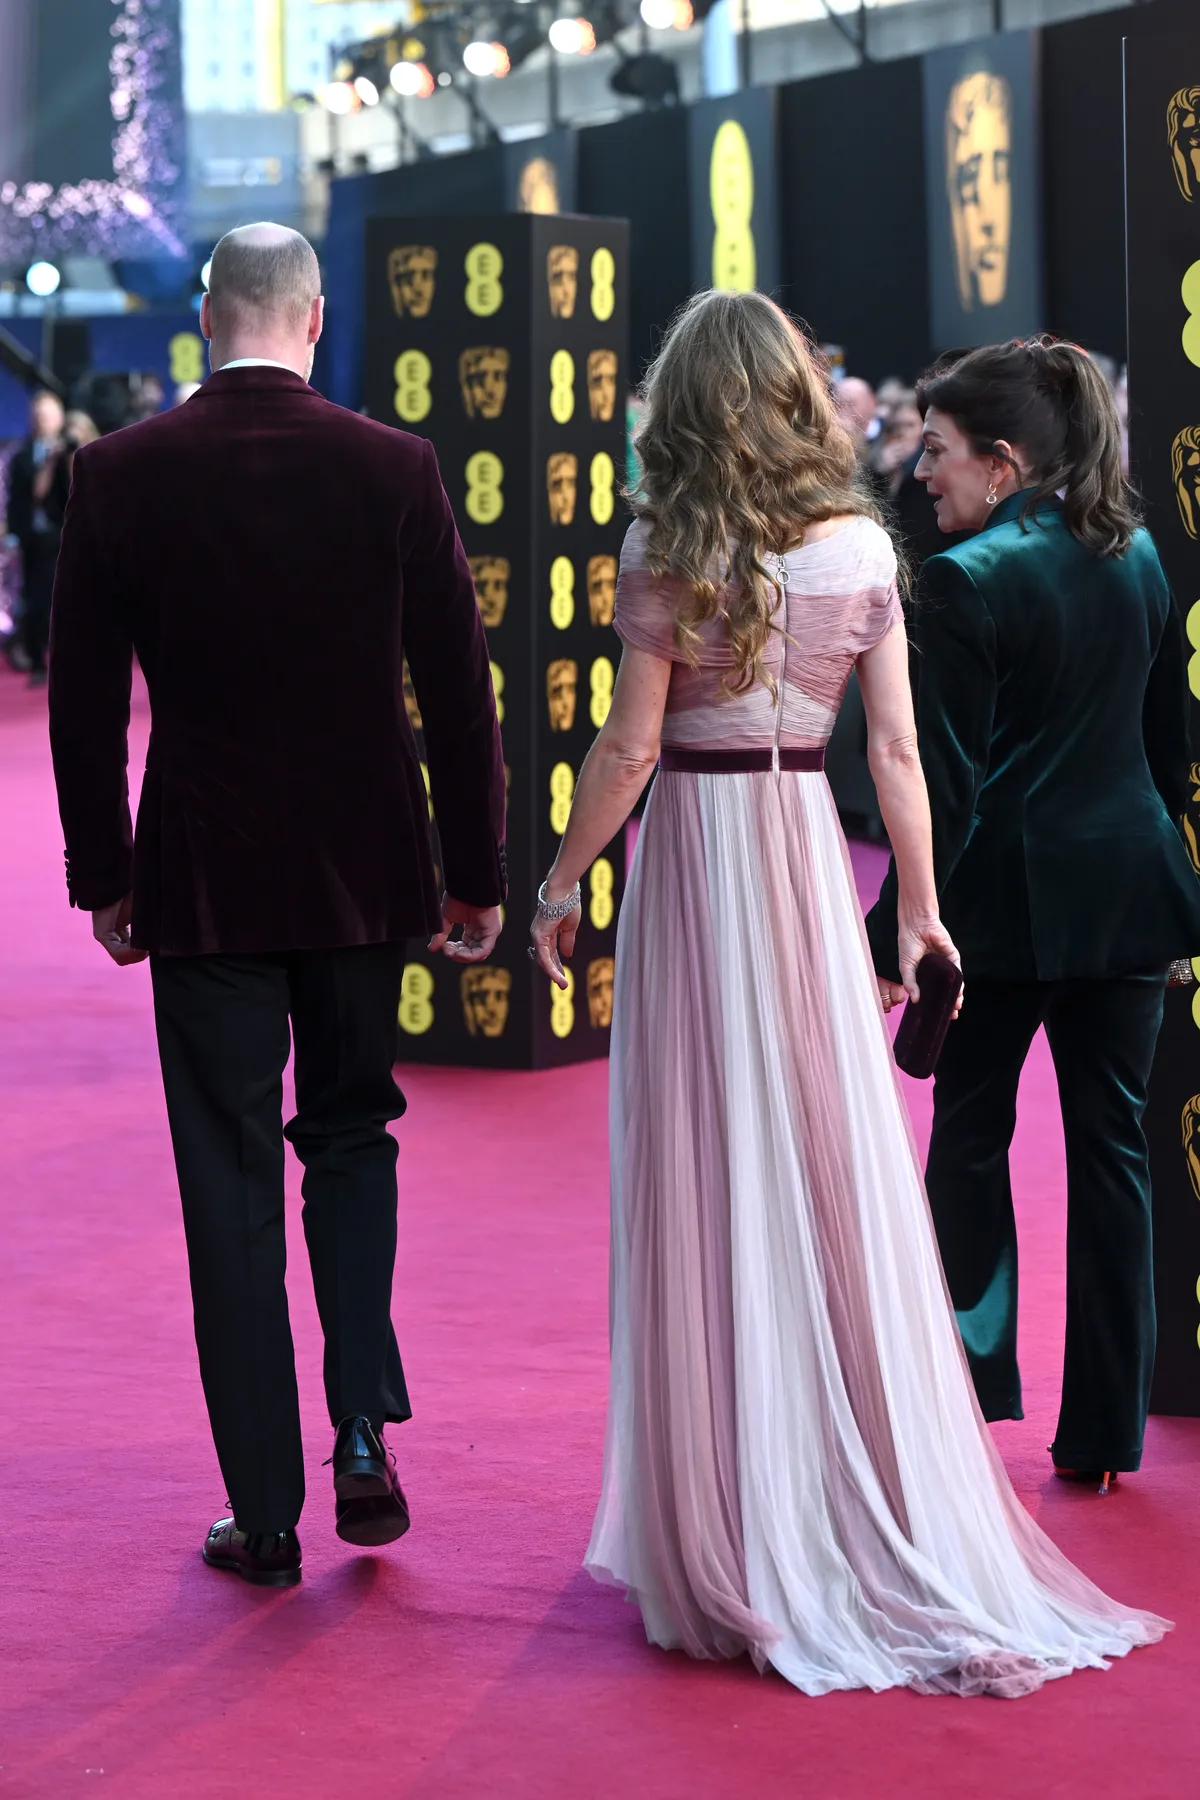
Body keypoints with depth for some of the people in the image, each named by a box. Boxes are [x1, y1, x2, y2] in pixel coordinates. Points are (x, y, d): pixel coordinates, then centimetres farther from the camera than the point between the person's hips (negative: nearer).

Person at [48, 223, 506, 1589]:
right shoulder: (394, 469, -5)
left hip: (202, 881, -1)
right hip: (362, 869, 1)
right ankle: (364, 1434, 6)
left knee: (231, 1182, 6)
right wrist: (477, 874, 6)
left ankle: (265, 1513, 9)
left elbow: (84, 698, -2)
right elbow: (458, 687, -3)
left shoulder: (119, 475, -6)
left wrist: (104, 874, 9)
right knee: (351, 1137, 20)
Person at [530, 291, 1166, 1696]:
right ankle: (878, 1516, 14)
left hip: (694, 849, -3)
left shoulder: (666, 550, -8)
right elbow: (896, 751, 2)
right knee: (838, 1165, 9)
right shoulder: (862, 549, 1)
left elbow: (630, 745, -9)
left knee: (709, 1173, 4)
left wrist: (562, 880, 1)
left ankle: (732, 1529, 11)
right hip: (809, 850, 3)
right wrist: (920, 908, 9)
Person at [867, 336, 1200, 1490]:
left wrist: (892, 932, -11)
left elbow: (949, 784, -15)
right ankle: (1104, 1428, 12)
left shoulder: (967, 580, -13)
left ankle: (972, 1372, 17)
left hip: (1009, 899, -5)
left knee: (970, 1135, 14)